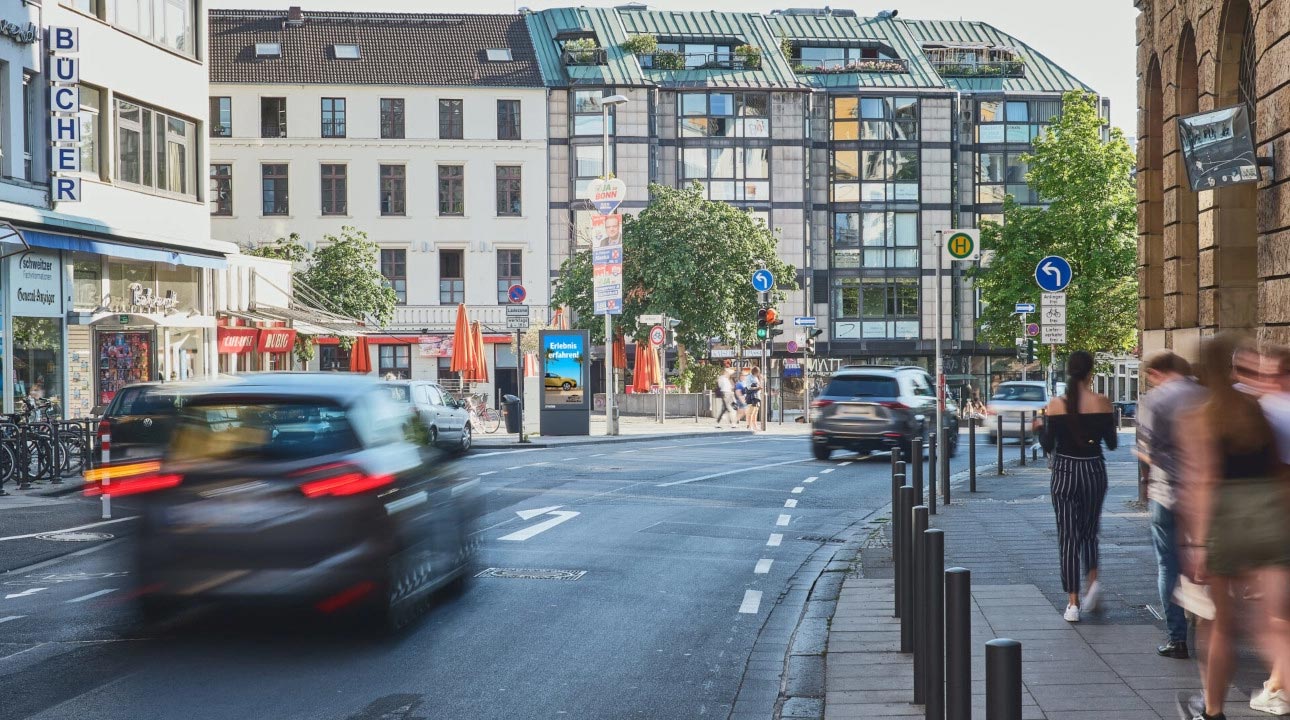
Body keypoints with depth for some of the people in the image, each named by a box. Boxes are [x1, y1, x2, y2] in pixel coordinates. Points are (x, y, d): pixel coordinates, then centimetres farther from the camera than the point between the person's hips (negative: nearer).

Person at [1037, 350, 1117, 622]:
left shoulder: (1056, 405, -8)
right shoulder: (1102, 403, -6)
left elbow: (1048, 446, -5)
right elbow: (1112, 443, 1)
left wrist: (1041, 425, 13)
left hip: (1065, 473, -1)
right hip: (1094, 470, 1)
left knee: (1068, 536, 3)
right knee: (1089, 532, 21)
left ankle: (1073, 603, -1)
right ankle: (1093, 582, -1)